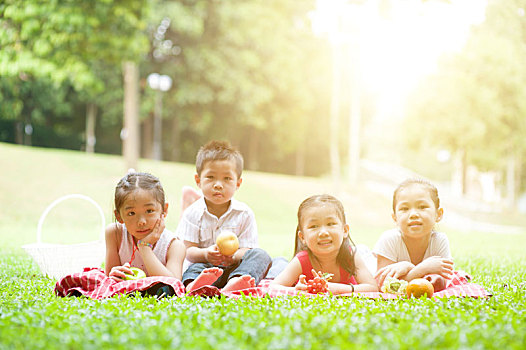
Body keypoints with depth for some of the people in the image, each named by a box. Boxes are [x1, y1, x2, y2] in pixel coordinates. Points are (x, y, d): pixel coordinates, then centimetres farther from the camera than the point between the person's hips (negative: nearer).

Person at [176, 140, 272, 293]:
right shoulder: (193, 213, 1)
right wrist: (205, 254, -29)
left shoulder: (244, 213, 2)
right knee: (195, 268, -33)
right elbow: (188, 250, -5)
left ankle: (234, 283, -54)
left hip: (234, 267, 2)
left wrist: (235, 257, -28)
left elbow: (247, 250, -2)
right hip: (206, 266, -1)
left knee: (260, 255, -24)